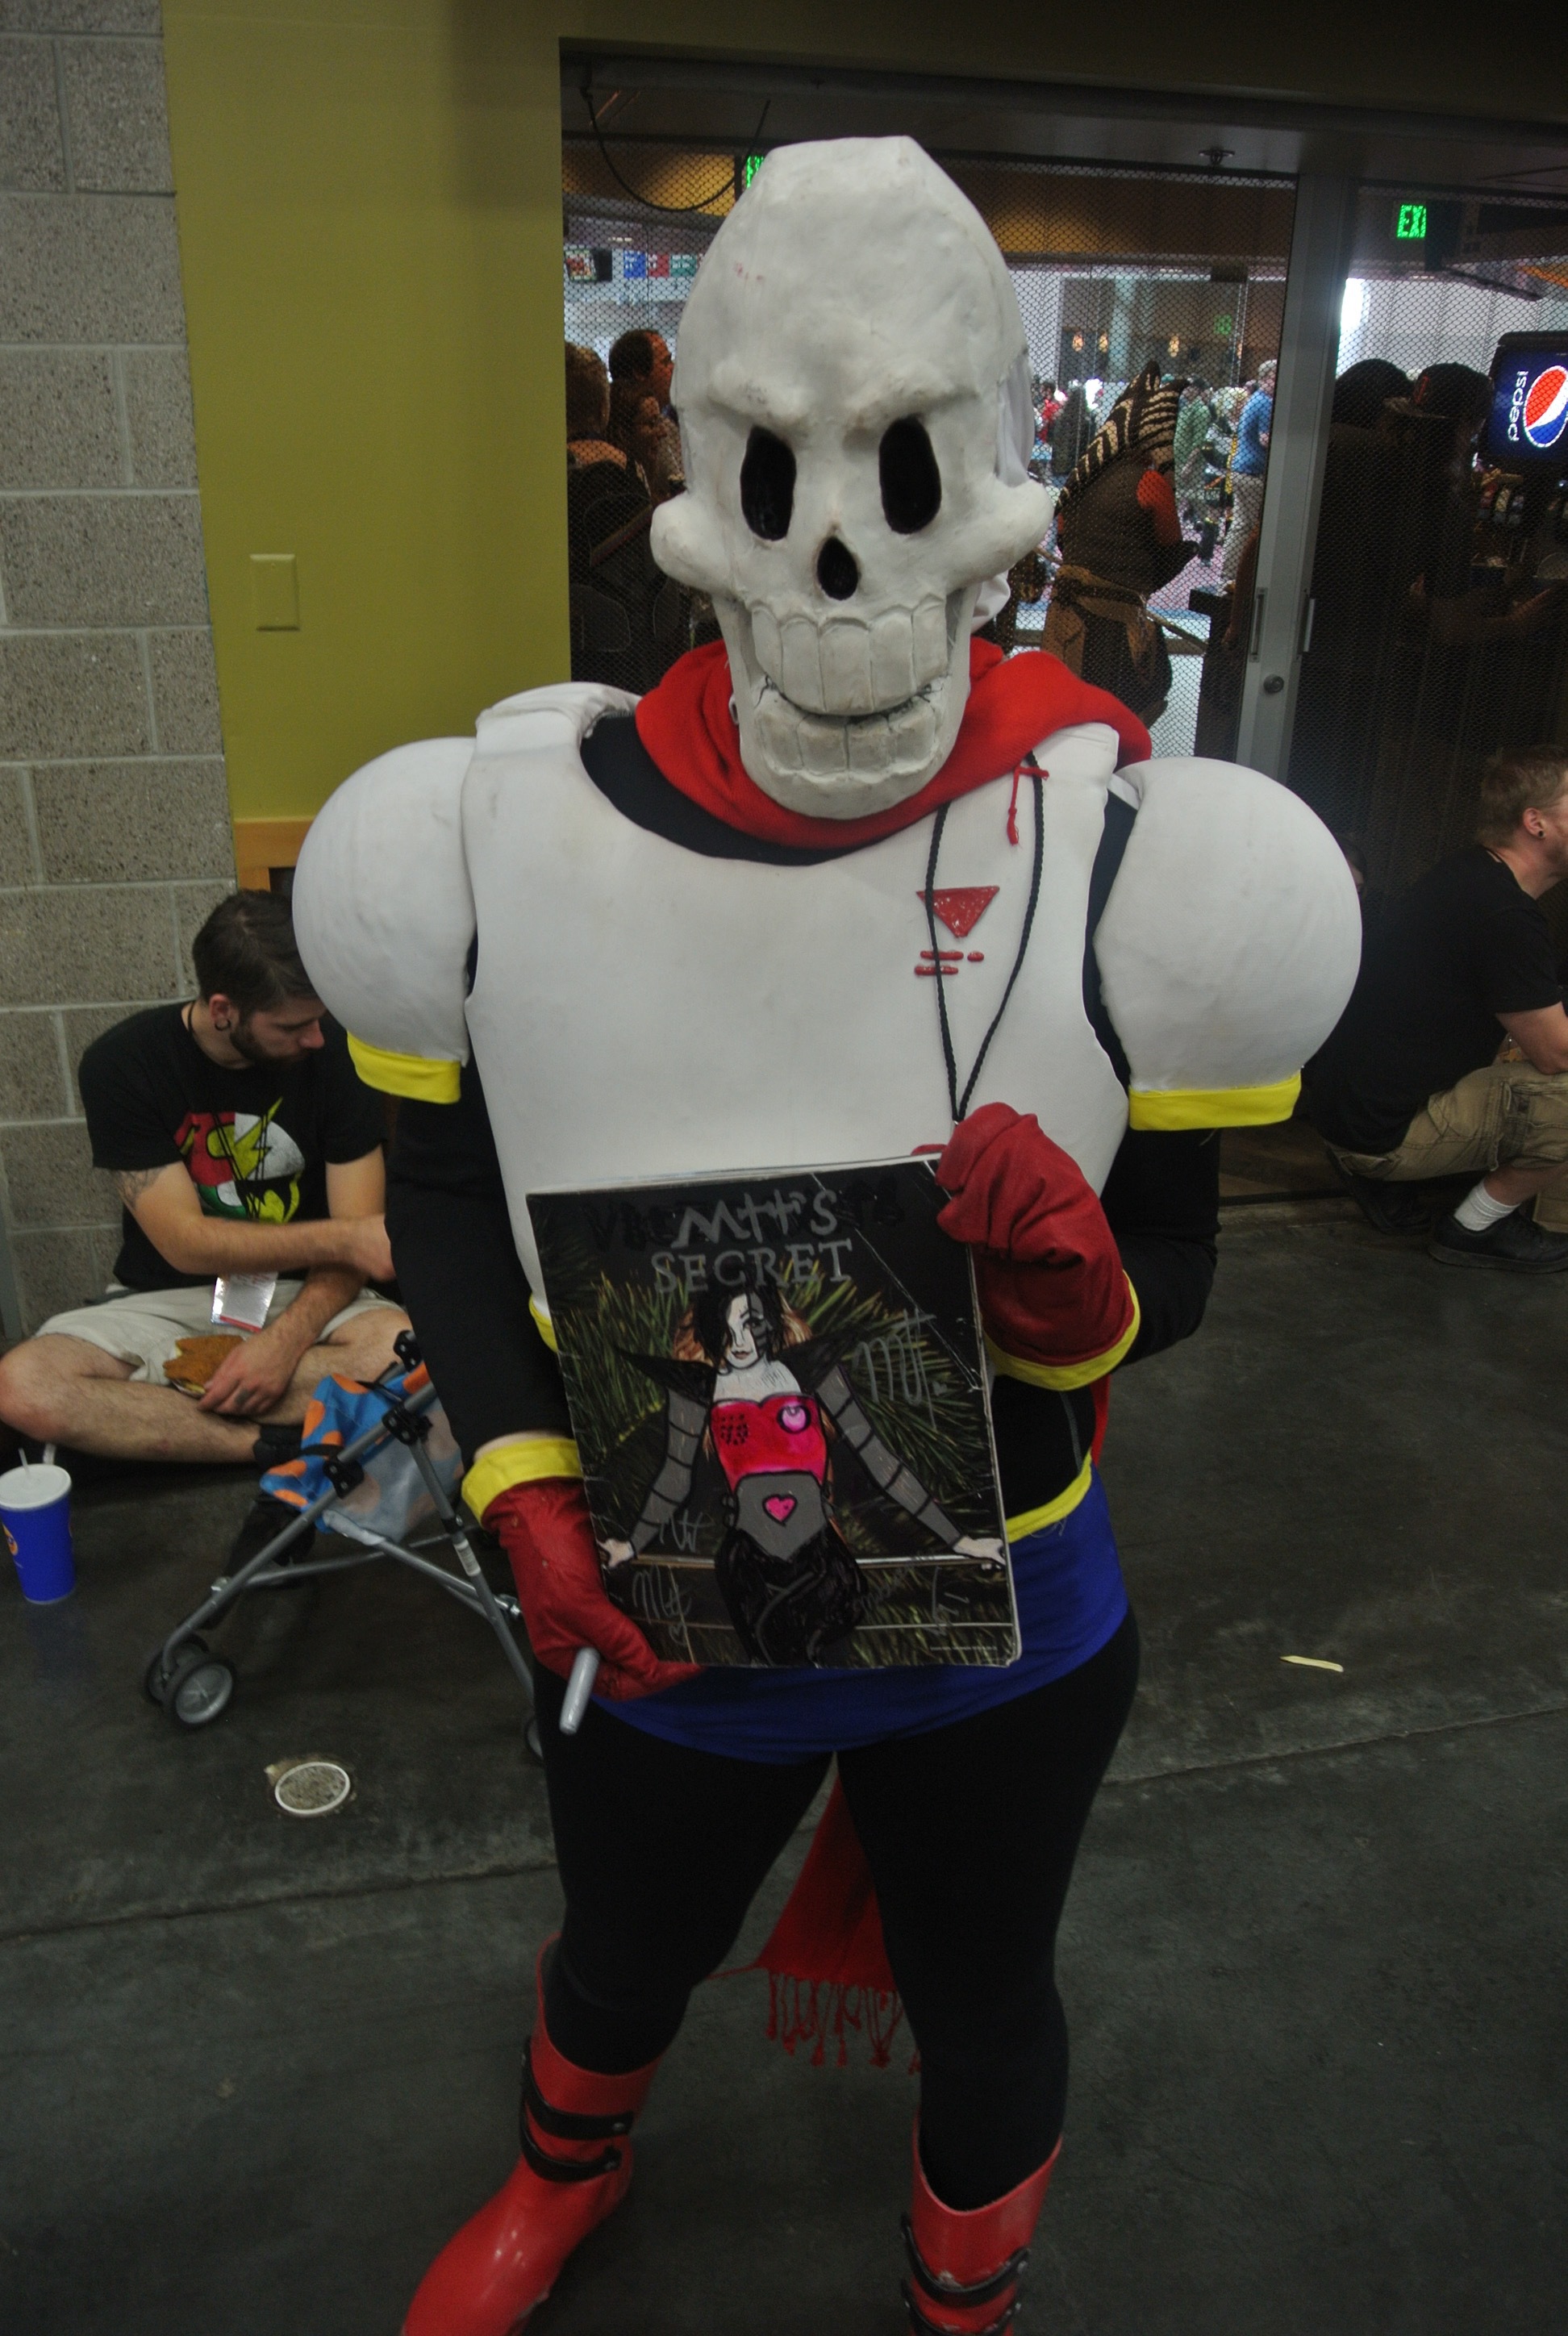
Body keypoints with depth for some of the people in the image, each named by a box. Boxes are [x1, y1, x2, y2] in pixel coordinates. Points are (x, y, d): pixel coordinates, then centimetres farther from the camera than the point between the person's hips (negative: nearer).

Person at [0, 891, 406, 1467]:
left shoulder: (333, 1054, -9)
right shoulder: (123, 1063, -12)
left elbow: (355, 1239, -9)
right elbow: (185, 1243, -15)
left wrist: (286, 1339, -26)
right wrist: (343, 1239, -25)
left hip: (302, 1295, 1)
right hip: (163, 1301, 0)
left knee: (404, 1347, -33)